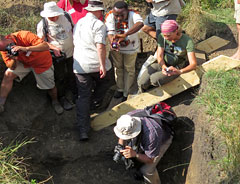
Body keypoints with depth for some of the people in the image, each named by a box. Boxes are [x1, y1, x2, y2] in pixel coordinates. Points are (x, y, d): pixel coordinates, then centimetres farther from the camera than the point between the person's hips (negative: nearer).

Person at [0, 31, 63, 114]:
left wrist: (25, 49, -55)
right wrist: (13, 60, -40)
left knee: (50, 86, 6)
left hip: (42, 62, -3)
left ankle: (55, 102, 39)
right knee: (8, 75, -16)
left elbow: (46, 46, -44)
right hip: (24, 62, 3)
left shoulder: (24, 35, -37)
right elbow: (12, 68, -17)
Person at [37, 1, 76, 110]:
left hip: (72, 52, 4)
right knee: (60, 78, 10)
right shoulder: (42, 24, -17)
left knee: (73, 75, 19)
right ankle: (62, 98, 30)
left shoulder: (66, 17, -6)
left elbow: (74, 30, 9)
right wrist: (53, 48, -25)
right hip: (57, 56, -4)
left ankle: (75, 94, 42)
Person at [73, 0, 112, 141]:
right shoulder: (98, 24, -9)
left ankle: (83, 131, 0)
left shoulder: (78, 23, 13)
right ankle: (95, 102, 41)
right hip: (96, 64, -5)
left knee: (83, 97, 5)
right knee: (104, 81, 30)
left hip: (80, 65, 5)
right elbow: (100, 46, -20)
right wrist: (103, 65, -20)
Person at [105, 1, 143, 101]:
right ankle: (120, 89, 42)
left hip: (130, 47, -2)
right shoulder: (110, 16, -27)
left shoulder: (132, 14, -33)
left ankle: (127, 93, 31)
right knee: (118, 67, 20)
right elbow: (110, 32, -34)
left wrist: (125, 35, -64)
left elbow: (140, 24, -54)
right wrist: (112, 43, -56)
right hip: (116, 47, 2)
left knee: (129, 69, 13)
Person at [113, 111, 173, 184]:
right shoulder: (128, 118, -32)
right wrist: (120, 146, -27)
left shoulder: (151, 135, -46)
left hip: (162, 139, -6)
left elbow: (150, 160, -29)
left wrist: (135, 155, -46)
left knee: (146, 170, -14)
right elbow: (122, 136, -9)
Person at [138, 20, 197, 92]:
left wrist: (179, 71, -46)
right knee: (142, 82, -20)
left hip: (175, 68, -3)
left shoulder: (187, 41, -21)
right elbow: (159, 56, -9)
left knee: (154, 79, -31)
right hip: (162, 64, 3)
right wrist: (163, 66, -32)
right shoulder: (162, 37, -9)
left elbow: (193, 64, -26)